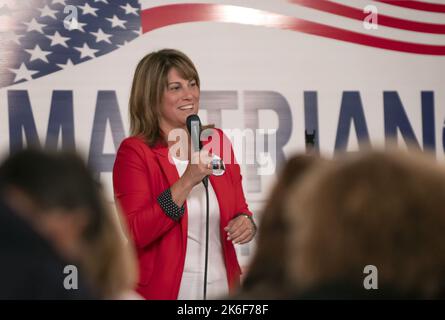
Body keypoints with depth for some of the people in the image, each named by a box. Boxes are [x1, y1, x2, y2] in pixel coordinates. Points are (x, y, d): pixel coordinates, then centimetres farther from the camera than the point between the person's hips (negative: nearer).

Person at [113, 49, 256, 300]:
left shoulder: (217, 141, 4)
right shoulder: (134, 152, -10)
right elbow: (132, 235, -18)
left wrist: (245, 222, -9)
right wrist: (187, 182, -24)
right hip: (164, 290, -4)